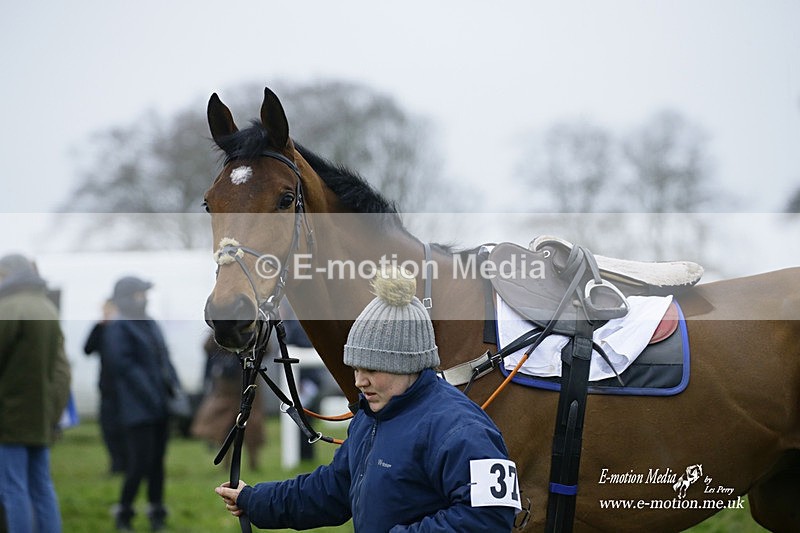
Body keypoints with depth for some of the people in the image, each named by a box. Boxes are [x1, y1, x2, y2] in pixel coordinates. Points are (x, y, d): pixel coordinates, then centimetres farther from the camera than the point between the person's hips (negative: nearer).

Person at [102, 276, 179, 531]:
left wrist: (174, 388, 8)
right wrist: (151, 395, -17)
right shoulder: (117, 328, -9)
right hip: (139, 410, -8)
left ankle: (157, 512, 19)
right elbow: (124, 366, -15)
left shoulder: (150, 324, 16)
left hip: (161, 407, 8)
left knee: (157, 461, 11)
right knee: (140, 462, -8)